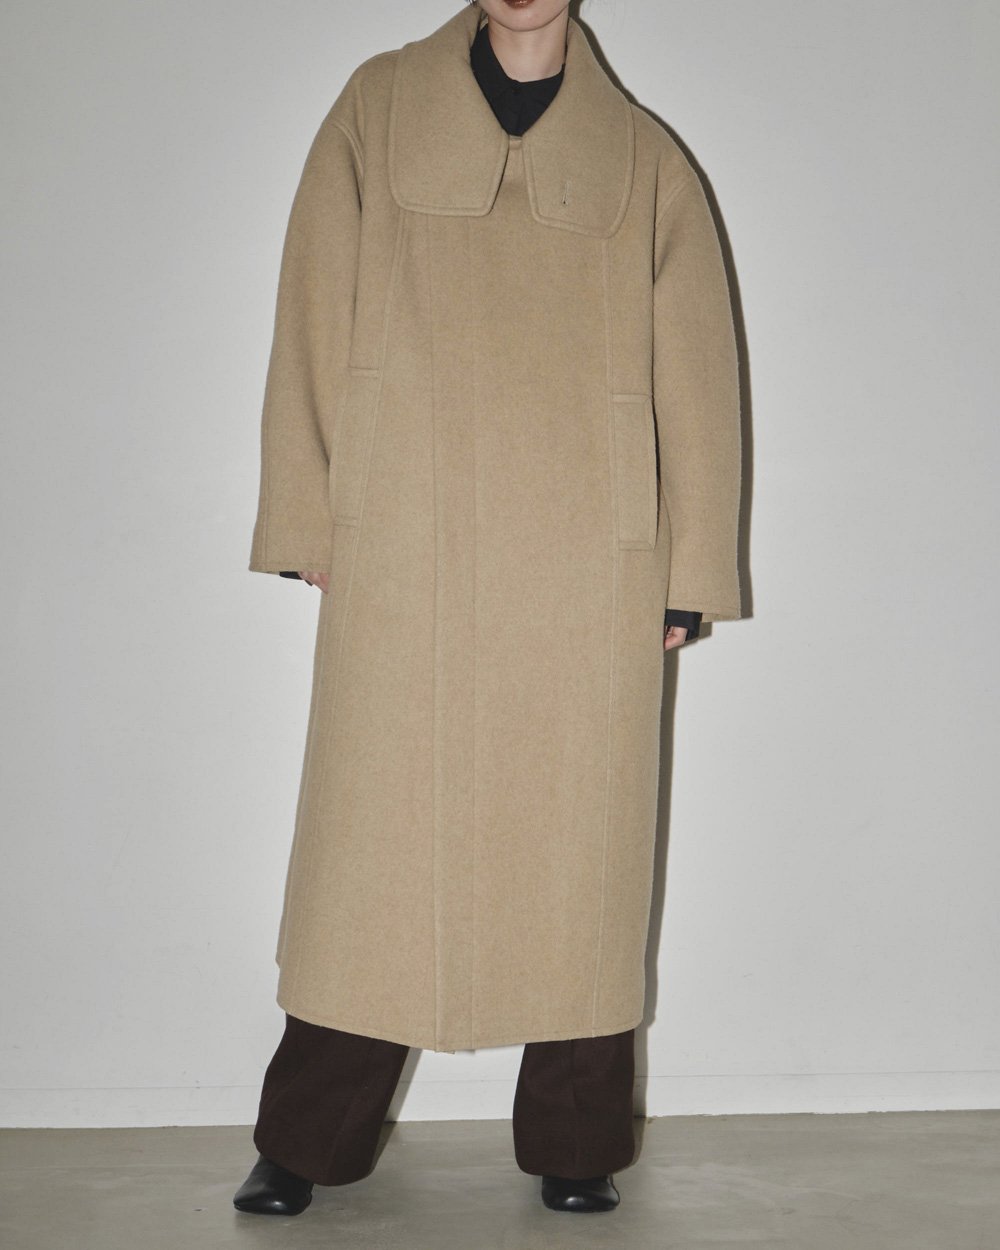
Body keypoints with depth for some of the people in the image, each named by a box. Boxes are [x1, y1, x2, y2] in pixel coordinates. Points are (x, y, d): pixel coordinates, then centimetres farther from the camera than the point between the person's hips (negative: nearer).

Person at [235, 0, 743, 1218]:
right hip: (399, 558, 0)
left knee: (574, 849, 5)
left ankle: (574, 1147, 18)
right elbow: (312, 323, 7)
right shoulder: (378, 111, 10)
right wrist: (307, 521, 0)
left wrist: (690, 572, 4)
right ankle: (308, 1142, 17)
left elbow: (695, 382, 8)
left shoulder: (644, 160, 9)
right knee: (374, 838, 3)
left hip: (587, 569, 1)